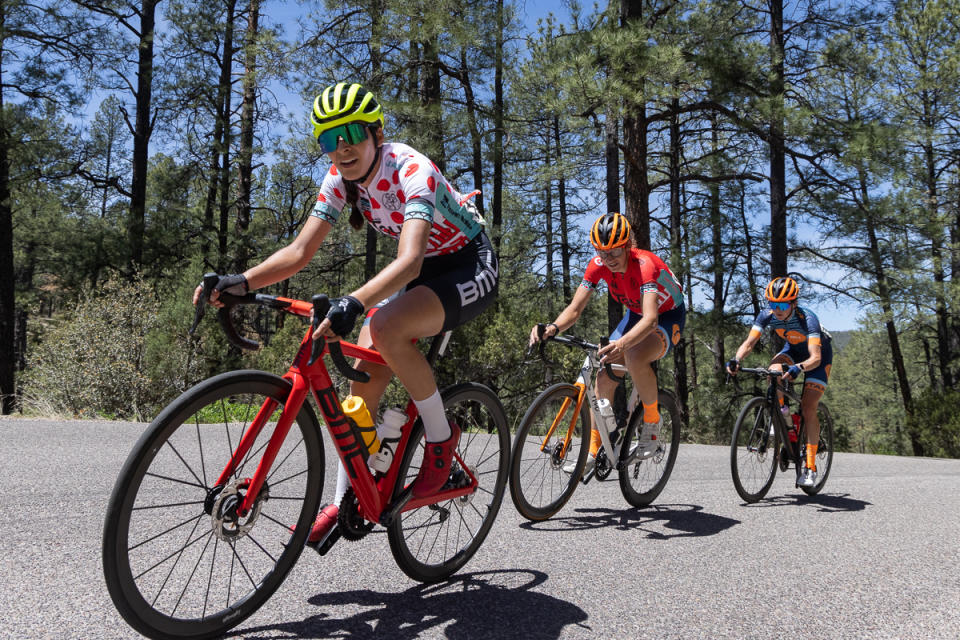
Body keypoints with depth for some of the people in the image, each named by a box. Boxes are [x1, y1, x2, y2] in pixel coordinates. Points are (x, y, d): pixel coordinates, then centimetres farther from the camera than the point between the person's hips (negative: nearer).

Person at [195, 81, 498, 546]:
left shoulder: (412, 171, -28)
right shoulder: (341, 178, -7)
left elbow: (409, 260, -43)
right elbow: (299, 253, -11)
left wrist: (354, 303, -59)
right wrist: (240, 281, -27)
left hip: (471, 268, -7)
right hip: (424, 271, 7)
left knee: (387, 327, -34)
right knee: (364, 377, -5)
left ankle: (442, 437, -12)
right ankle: (345, 503, 9)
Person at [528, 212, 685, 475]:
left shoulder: (644, 264, -35)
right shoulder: (598, 265, -18)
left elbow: (650, 319, -49)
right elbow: (575, 308, -21)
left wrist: (622, 344, -68)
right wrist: (552, 328, -43)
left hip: (668, 317, -6)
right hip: (635, 314, 6)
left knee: (635, 357, -37)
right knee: (604, 378, -9)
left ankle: (652, 418, -10)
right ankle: (591, 452, 2)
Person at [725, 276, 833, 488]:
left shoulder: (807, 319, -35)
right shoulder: (767, 315, -23)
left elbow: (815, 357, -43)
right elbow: (749, 343, -26)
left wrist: (798, 368, -64)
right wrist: (736, 360, -46)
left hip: (819, 354, -4)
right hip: (793, 349, 4)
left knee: (808, 409, -14)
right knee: (774, 370, -31)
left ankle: (810, 467, -7)